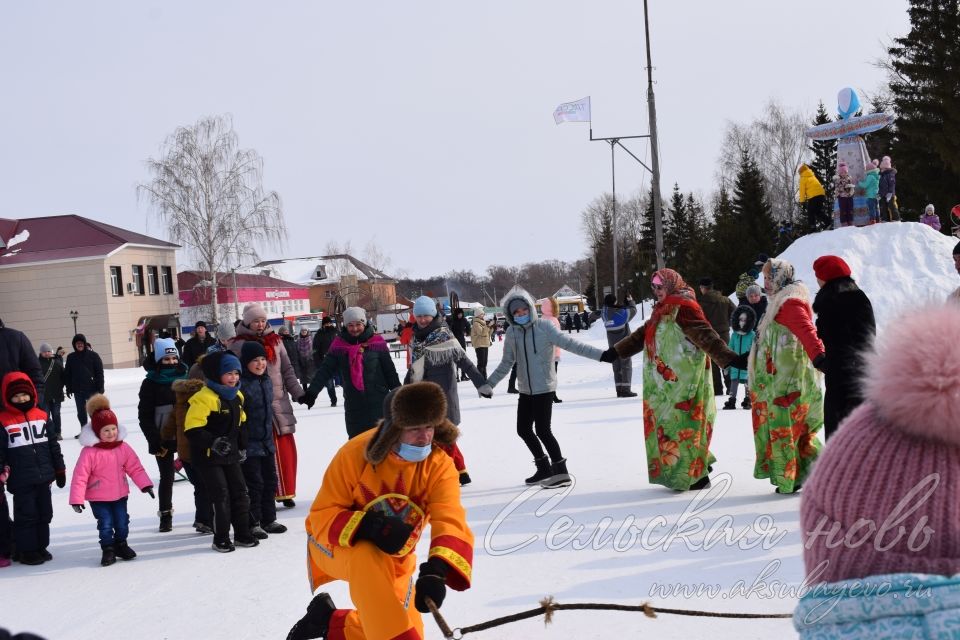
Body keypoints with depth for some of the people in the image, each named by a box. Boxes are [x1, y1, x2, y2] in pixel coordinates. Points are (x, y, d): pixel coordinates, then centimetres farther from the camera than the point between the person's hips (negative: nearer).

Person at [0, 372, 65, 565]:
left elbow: (53, 445, 12)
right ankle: (27, 551, 14)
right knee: (26, 515, 3)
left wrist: (59, 469, 13)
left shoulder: (41, 416, 5)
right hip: (21, 481, -5)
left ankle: (41, 547, 26)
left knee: (44, 514, 13)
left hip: (44, 477, 5)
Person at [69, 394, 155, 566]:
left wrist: (145, 485, -4)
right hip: (98, 498, -4)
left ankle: (121, 545, 32)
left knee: (122, 522, 11)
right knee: (105, 524, -2)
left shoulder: (123, 448, -4)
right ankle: (108, 550, 16)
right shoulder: (89, 452, -18)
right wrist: (76, 499, -20)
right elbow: (80, 476, -18)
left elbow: (135, 467, 2)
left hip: (120, 494, 4)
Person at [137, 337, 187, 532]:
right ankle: (166, 515, 21)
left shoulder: (185, 377, 4)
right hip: (163, 438, -2)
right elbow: (145, 416, -4)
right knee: (166, 477, 8)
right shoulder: (150, 384, -2)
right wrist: (155, 441, -12)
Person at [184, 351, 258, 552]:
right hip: (209, 457, -8)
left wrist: (242, 445, 15)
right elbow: (192, 429, -24)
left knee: (239, 492, 11)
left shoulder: (236, 396, 7)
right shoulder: (204, 398, -21)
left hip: (230, 455, 8)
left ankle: (242, 534, 22)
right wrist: (213, 442, -30)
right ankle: (221, 539, 7)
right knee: (221, 496, -6)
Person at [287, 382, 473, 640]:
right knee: (368, 558, -39)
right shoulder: (356, 454, -27)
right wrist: (368, 527, -43)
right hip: (335, 543, -4)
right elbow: (322, 516, -23)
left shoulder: (439, 464, -22)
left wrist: (436, 570, -54)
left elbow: (450, 522, -35)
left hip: (395, 556, 4)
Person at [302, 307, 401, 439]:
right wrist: (311, 392, -14)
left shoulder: (377, 342, -4)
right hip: (353, 404, 2)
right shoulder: (339, 345, 0)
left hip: (378, 403, -1)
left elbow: (389, 371, 2)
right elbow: (325, 370, -3)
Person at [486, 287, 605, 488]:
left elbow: (570, 344, -16)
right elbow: (507, 363, 14)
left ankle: (561, 472, 3)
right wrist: (488, 383, 15)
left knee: (542, 430, -9)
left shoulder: (544, 328, -13)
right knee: (523, 429, 10)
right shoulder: (512, 333, 2)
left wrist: (601, 355, -22)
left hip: (544, 388, -6)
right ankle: (544, 468, 24)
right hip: (525, 389, 6)